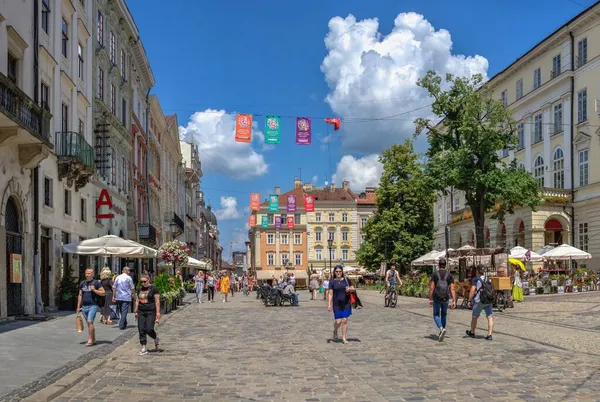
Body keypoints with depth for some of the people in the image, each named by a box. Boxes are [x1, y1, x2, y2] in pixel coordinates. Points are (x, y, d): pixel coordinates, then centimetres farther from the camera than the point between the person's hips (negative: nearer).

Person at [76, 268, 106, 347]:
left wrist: (94, 290, -16)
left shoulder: (96, 283, -2)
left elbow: (103, 293, -3)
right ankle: (94, 340, 19)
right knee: (89, 323, 10)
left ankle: (90, 340, -12)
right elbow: (80, 295, 17)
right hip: (84, 306, 6)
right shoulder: (82, 283, 14)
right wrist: (78, 306, 13)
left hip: (93, 306, -6)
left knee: (90, 322, -15)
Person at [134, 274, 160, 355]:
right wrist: (136, 311, 15)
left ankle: (156, 339, 19)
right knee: (141, 330, 1)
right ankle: (144, 349, 7)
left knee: (149, 329, -13)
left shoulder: (153, 289, -5)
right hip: (141, 312, 6)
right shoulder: (140, 289, 13)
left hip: (150, 312, -5)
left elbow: (157, 301, -7)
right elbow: (137, 301, 19)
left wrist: (158, 312, -12)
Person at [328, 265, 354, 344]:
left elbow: (353, 289, 12)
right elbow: (330, 293, -1)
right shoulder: (332, 282, 0)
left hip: (346, 303, 1)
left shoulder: (346, 280, 3)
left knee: (344, 320, -1)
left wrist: (349, 289, -11)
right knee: (338, 321, -4)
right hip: (336, 304, -1)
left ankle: (344, 338, 9)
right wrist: (329, 304, -8)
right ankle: (335, 331, 28)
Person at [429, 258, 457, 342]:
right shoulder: (449, 275, 0)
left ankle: (441, 328, -20)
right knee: (443, 315, 19)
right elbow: (452, 289, -7)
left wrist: (430, 299, -3)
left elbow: (431, 288, -10)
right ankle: (441, 334, 24)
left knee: (436, 315, 8)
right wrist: (454, 301, -6)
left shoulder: (434, 274, -6)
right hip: (445, 299, 2)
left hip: (436, 299, -2)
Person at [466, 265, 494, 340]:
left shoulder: (476, 279, -9)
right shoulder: (488, 279, 9)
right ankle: (489, 335, -12)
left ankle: (472, 332, 31)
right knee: (490, 317, -1)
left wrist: (469, 300, -11)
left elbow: (473, 290, -16)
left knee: (474, 317, 14)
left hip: (479, 301, -4)